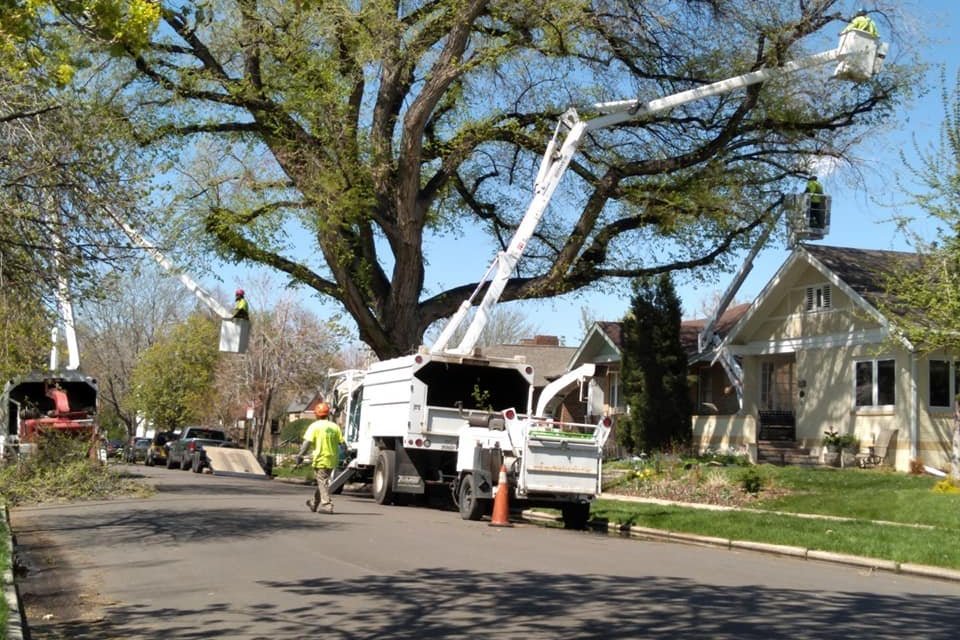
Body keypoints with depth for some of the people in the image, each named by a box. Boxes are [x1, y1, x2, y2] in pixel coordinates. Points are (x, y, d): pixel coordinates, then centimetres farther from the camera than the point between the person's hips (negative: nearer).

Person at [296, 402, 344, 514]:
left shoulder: (314, 426, -6)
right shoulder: (335, 426, 6)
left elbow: (307, 442, -14)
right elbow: (341, 443, 3)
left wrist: (300, 455, -9)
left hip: (321, 459, -5)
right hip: (332, 459, 5)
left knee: (323, 482, -1)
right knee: (323, 481, 19)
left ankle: (327, 505, -11)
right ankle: (314, 503, 33)